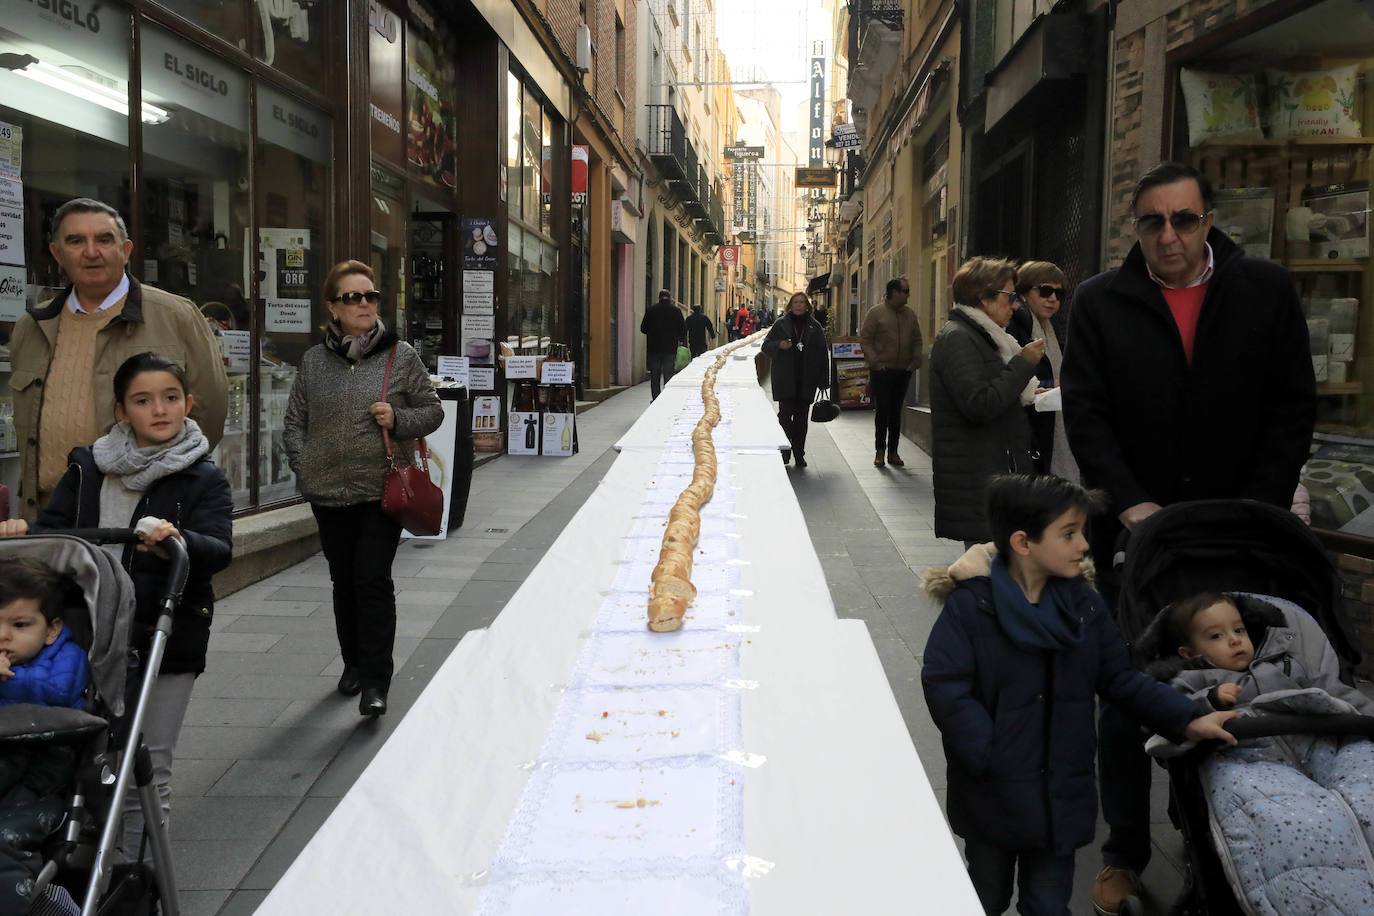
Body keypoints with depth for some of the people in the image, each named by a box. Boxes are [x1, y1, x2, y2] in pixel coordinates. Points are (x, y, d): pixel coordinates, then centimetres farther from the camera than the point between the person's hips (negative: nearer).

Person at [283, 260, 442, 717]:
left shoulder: (401, 355, 0)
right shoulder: (314, 360, 6)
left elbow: (433, 410, 6)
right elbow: (295, 421, 13)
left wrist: (398, 419, -13)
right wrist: (304, 465, 0)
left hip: (382, 490, -3)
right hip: (329, 492, 3)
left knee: (373, 580, -10)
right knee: (344, 581, 15)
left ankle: (375, 681, -4)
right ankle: (354, 662, 33)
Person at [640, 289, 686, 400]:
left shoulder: (650, 309, -2)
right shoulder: (676, 310, -2)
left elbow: (643, 329, 2)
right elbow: (683, 329, 1)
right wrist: (680, 340, 19)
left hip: (653, 348, 0)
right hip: (670, 348, 0)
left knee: (654, 375, 8)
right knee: (669, 375, 5)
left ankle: (655, 398, 7)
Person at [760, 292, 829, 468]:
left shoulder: (814, 327, 8)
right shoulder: (781, 324, 5)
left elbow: (823, 354, 8)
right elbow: (766, 346, 8)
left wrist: (823, 381, 3)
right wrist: (779, 345, -15)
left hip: (806, 380, 1)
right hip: (785, 379, -1)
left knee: (801, 417, 5)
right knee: (785, 413, -7)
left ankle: (799, 454, 11)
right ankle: (784, 452, 3)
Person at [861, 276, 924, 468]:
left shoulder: (910, 315, 11)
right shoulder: (876, 313, -4)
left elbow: (917, 340, 16)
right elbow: (865, 339, -5)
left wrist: (915, 362, 4)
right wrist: (874, 362, -12)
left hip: (903, 371, 4)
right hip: (882, 371, -4)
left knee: (896, 412, 8)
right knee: (882, 410, -3)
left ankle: (893, 452, 13)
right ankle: (879, 451, 3)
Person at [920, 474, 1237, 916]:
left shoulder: (1082, 604, -2)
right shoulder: (970, 605, -18)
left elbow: (1121, 678, 2)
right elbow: (944, 685, -21)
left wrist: (1187, 719, -9)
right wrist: (989, 758, -25)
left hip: (1061, 795, 3)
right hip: (992, 795, -3)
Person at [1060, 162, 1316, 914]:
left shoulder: (1267, 290, 2)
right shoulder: (1099, 302, 1)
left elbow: (1293, 407, 1)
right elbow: (1085, 414, -3)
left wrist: (1259, 511, -8)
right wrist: (1130, 502, -15)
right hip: (1132, 533, 0)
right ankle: (1124, 854, 22)